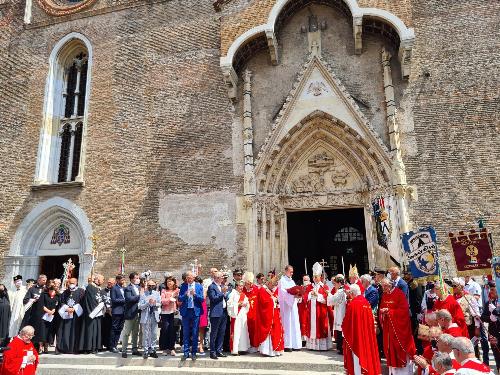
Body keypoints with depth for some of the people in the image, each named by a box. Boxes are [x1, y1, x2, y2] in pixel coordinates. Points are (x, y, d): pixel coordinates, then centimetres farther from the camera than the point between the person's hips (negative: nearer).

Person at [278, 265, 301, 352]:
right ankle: (287, 345, -1)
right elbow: (283, 293, -16)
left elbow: (295, 291, 17)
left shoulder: (292, 281, 18)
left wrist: (297, 295, -5)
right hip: (285, 305, -7)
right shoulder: (282, 281, -5)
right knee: (287, 324, -6)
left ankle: (295, 344, 10)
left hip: (293, 304, 7)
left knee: (294, 324, 5)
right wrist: (294, 295, -25)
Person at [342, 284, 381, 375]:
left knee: (357, 352, 3)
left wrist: (343, 327, 6)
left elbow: (347, 321, -12)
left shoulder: (353, 304, -19)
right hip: (367, 332, 7)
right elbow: (370, 318, 8)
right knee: (366, 350, 17)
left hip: (356, 333, -7)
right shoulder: (366, 302, 1)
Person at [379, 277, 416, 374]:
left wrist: (389, 311, -20)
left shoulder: (399, 293, -14)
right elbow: (381, 308, 13)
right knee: (389, 346, 9)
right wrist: (382, 312, -11)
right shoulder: (384, 295, 6)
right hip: (388, 325, 6)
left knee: (399, 345, 2)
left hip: (399, 325, -6)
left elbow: (404, 309, -18)